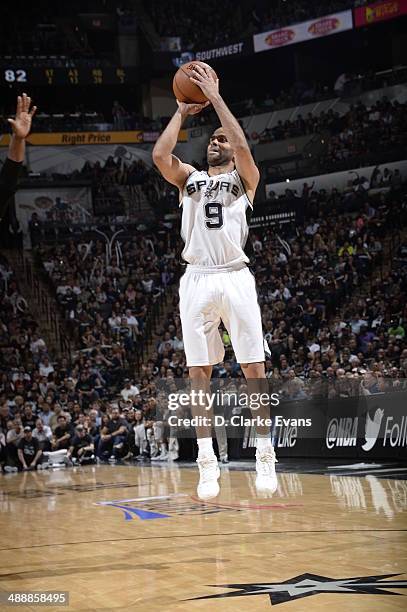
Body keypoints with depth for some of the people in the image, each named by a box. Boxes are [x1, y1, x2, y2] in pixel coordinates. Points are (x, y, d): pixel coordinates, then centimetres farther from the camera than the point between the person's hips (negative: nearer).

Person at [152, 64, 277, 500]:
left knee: (254, 370, -3)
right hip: (197, 280, 2)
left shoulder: (244, 178, 13)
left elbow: (242, 145, -9)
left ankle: (265, 455, 4)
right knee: (199, 373, 0)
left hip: (235, 278, -2)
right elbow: (160, 155, -1)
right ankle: (207, 463, 3)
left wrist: (216, 98, -3)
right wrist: (183, 111, 8)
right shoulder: (190, 178, 19)